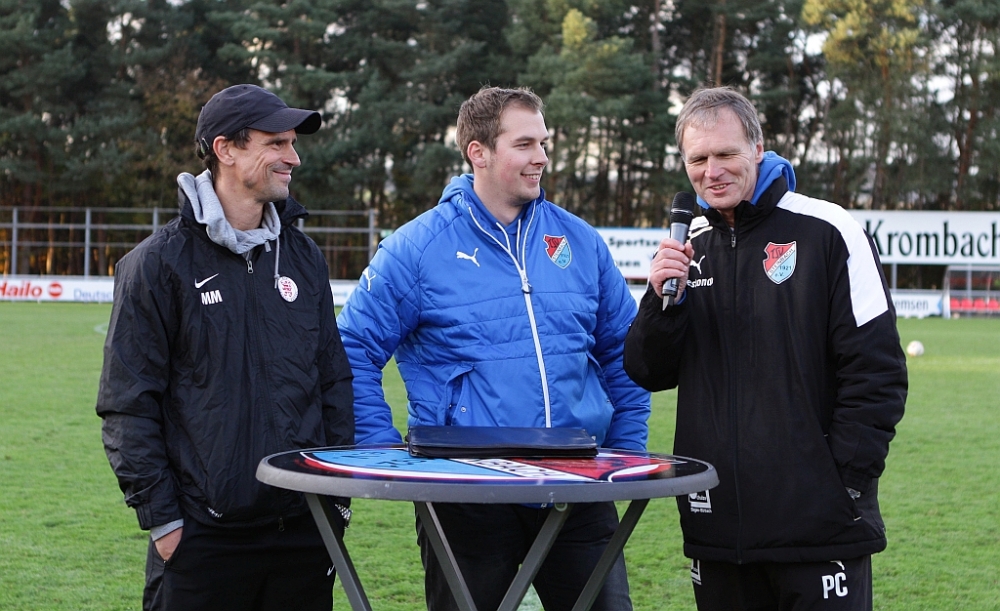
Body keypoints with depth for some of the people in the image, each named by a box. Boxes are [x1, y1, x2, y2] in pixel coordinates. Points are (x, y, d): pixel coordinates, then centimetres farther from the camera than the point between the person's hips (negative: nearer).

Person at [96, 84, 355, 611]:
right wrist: (160, 516, -8)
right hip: (201, 538, -4)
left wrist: (338, 496, 10)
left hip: (303, 530, 4)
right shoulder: (160, 263, -5)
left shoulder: (303, 257, 10)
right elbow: (127, 405, -6)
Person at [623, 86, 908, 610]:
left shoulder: (826, 232, -5)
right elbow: (648, 374, 10)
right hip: (717, 523, 5)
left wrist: (847, 481, -10)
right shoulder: (686, 248, 11)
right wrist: (662, 300, -7)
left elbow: (876, 371, -6)